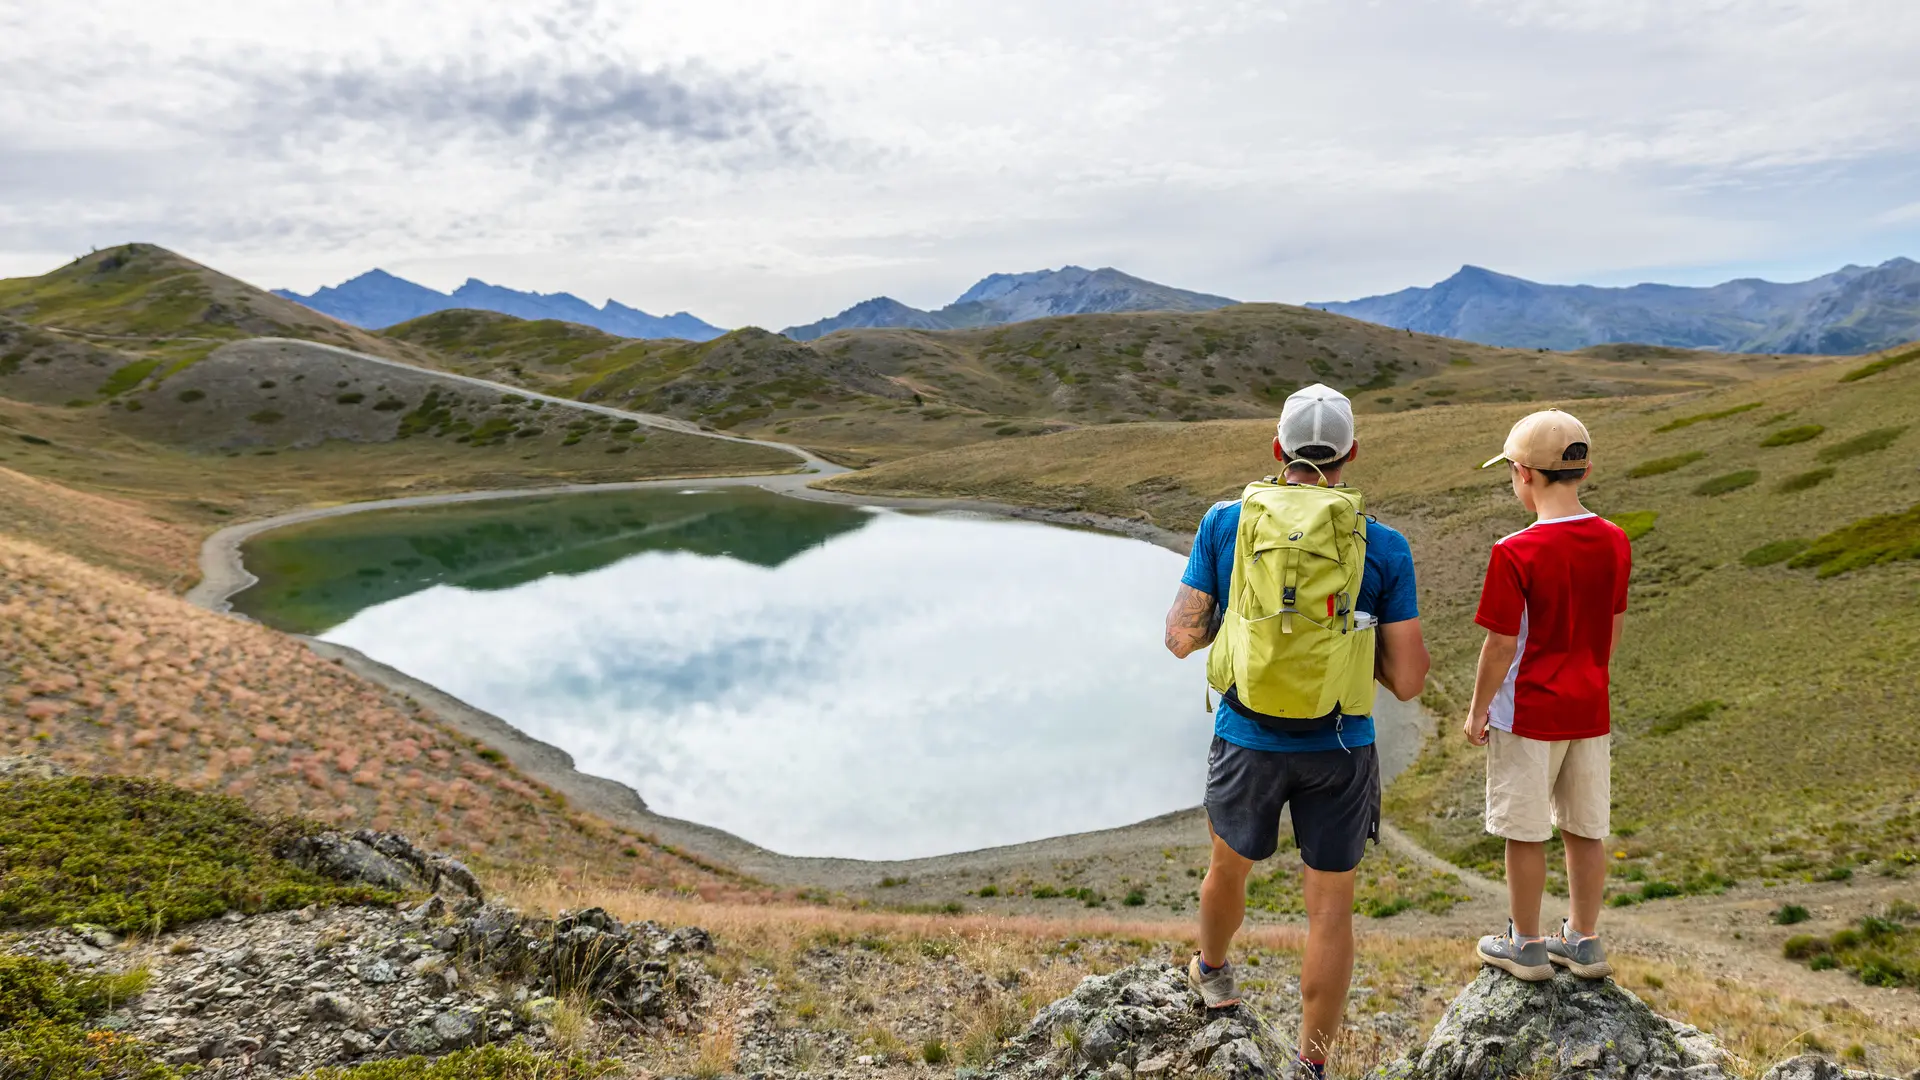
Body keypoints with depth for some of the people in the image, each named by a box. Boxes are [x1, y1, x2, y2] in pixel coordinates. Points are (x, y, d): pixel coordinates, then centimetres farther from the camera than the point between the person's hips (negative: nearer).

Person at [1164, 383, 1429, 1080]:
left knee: (1230, 866, 27)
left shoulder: (1225, 524, -10)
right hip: (1339, 750, -1)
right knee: (1331, 909, 13)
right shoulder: (1385, 549, -10)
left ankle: (1212, 973, 54)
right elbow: (1408, 680, -9)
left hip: (1247, 741, 1)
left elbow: (1181, 638, -7)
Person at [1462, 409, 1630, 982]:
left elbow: (1500, 647, -16)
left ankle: (1527, 945, 21)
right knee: (1586, 829, 16)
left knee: (1525, 832, 8)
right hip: (1590, 711, 6)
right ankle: (1583, 941, 29)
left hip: (1528, 714, -6)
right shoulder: (1614, 542, -2)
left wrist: (1478, 710, -3)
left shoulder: (1515, 554, -21)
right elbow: (1614, 627, 9)